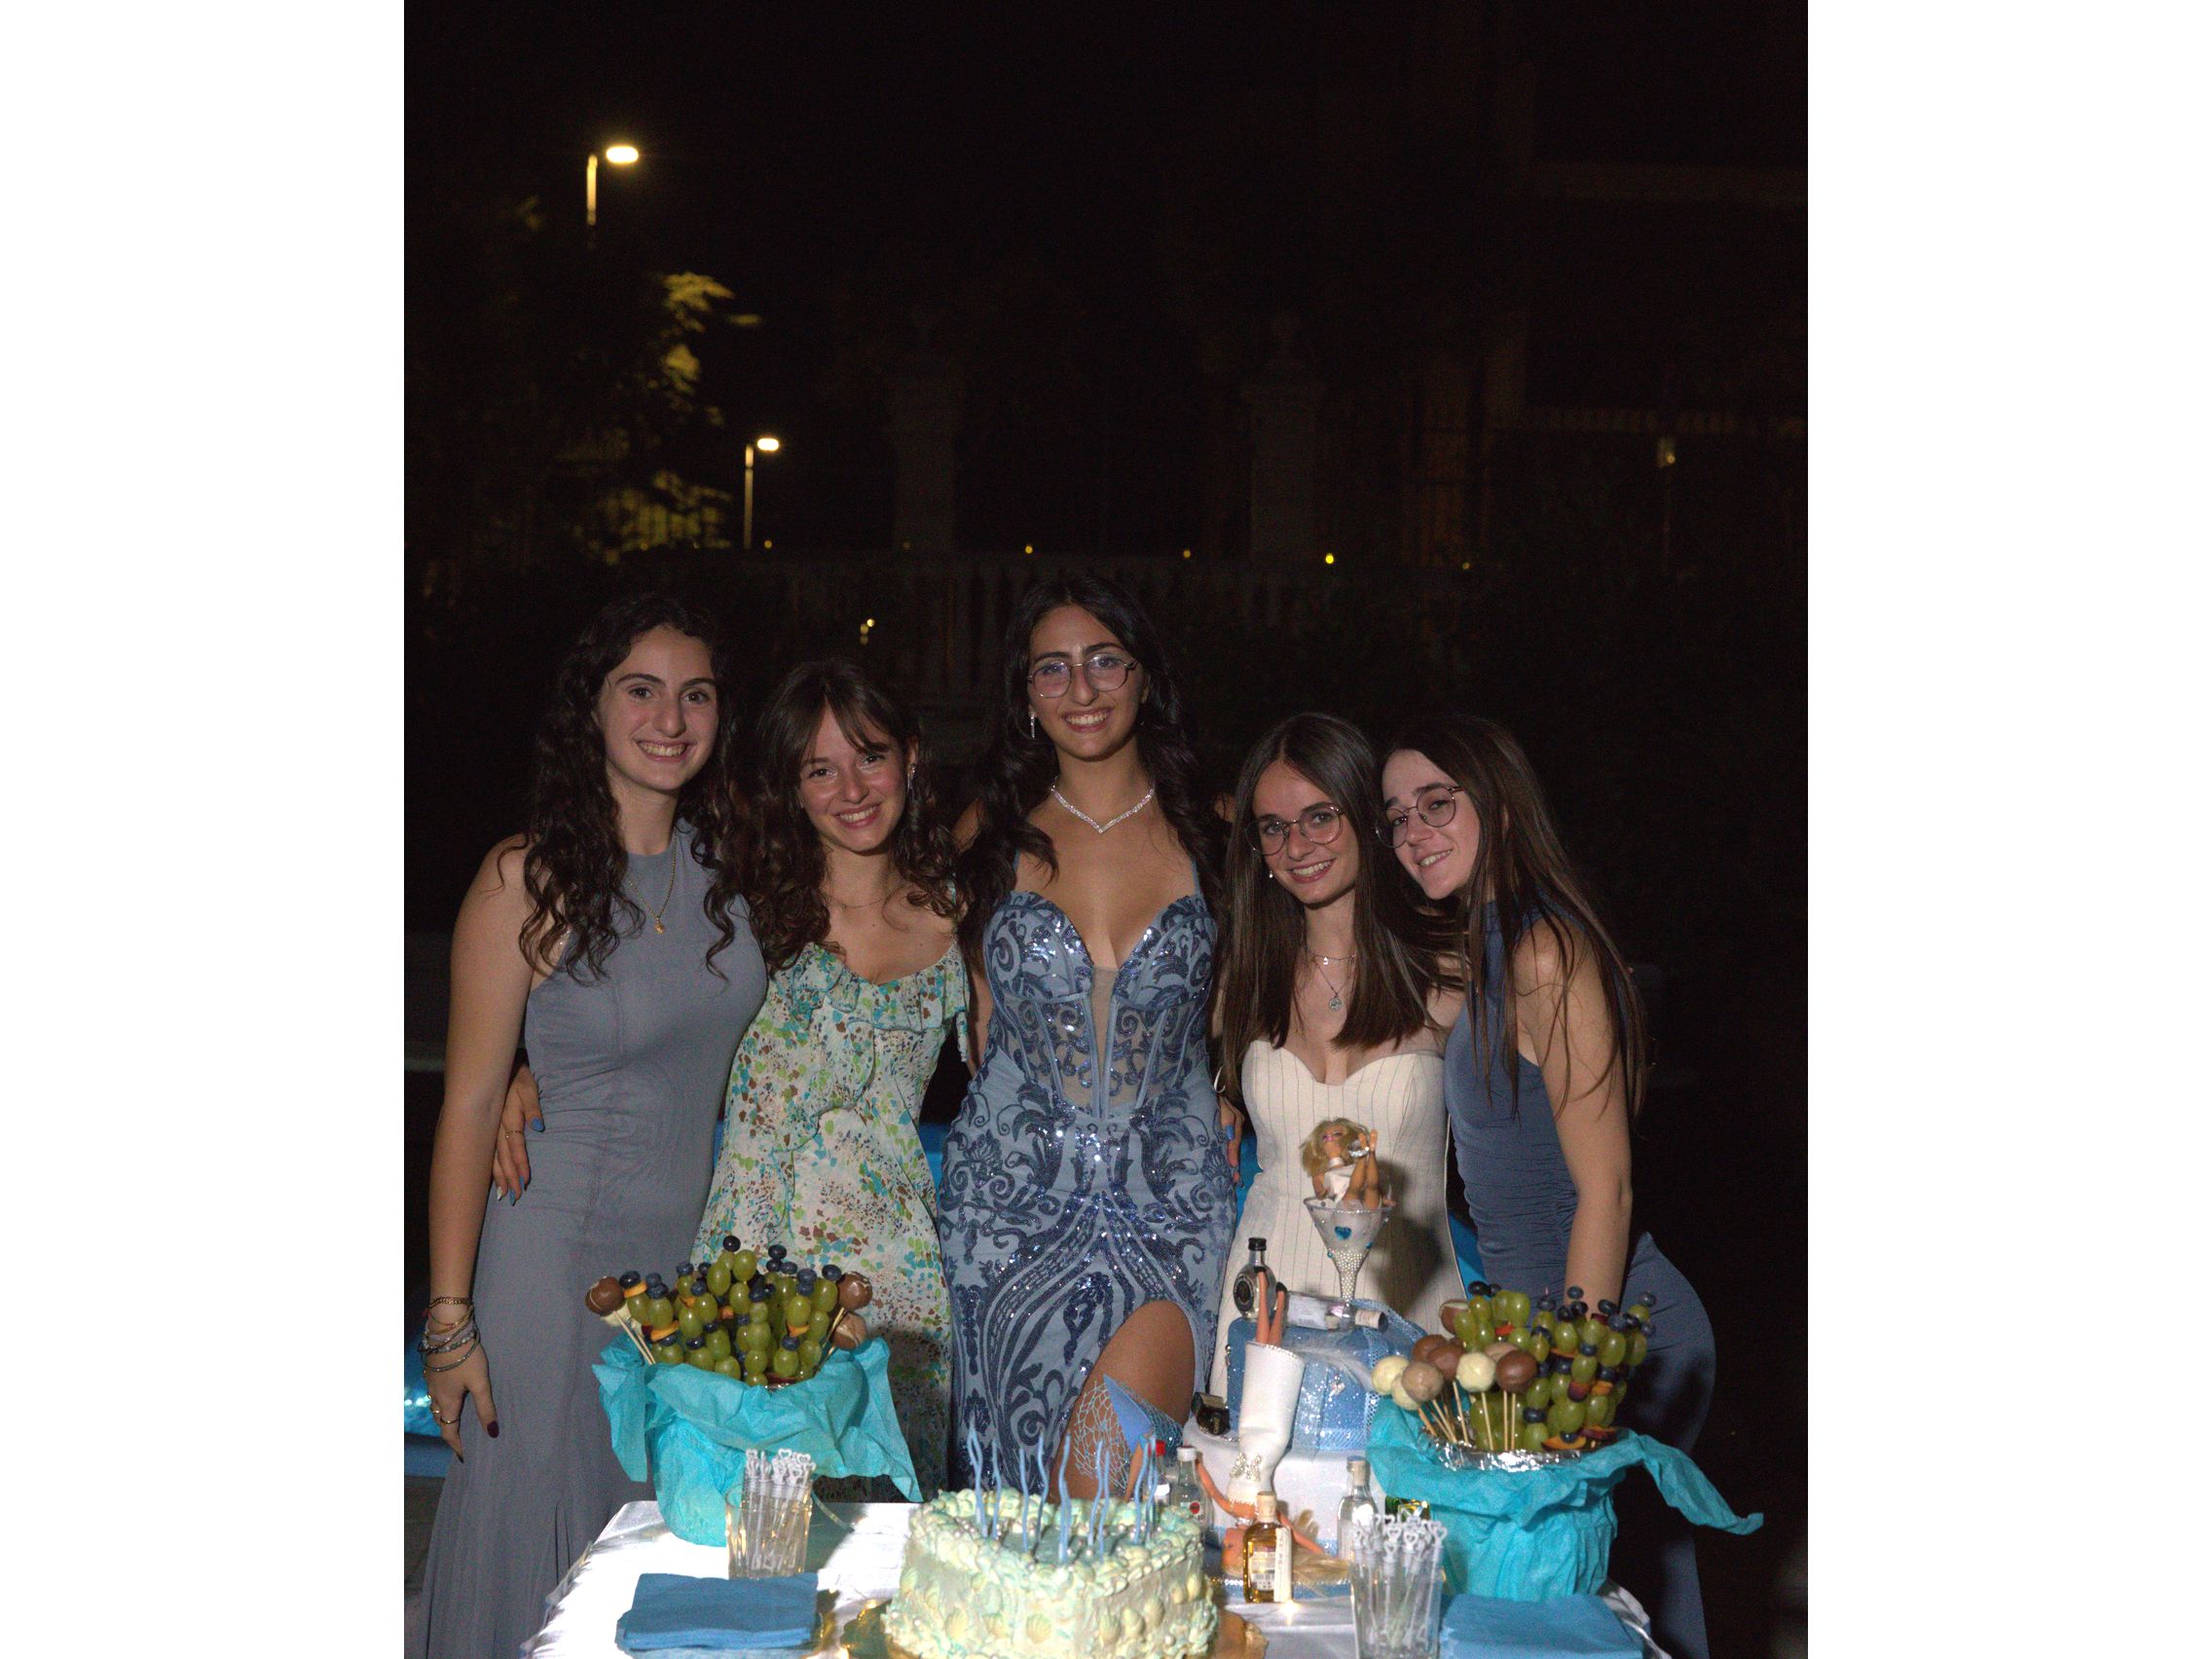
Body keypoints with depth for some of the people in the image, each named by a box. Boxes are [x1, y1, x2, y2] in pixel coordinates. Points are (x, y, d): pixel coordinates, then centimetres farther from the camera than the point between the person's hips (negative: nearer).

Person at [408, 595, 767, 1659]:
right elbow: (470, 1105, -12)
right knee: (540, 1559, 7)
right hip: (562, 1255, -5)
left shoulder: (722, 856, 1)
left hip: (696, 1246, 5)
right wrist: (449, 1320, -13)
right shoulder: (526, 879, -14)